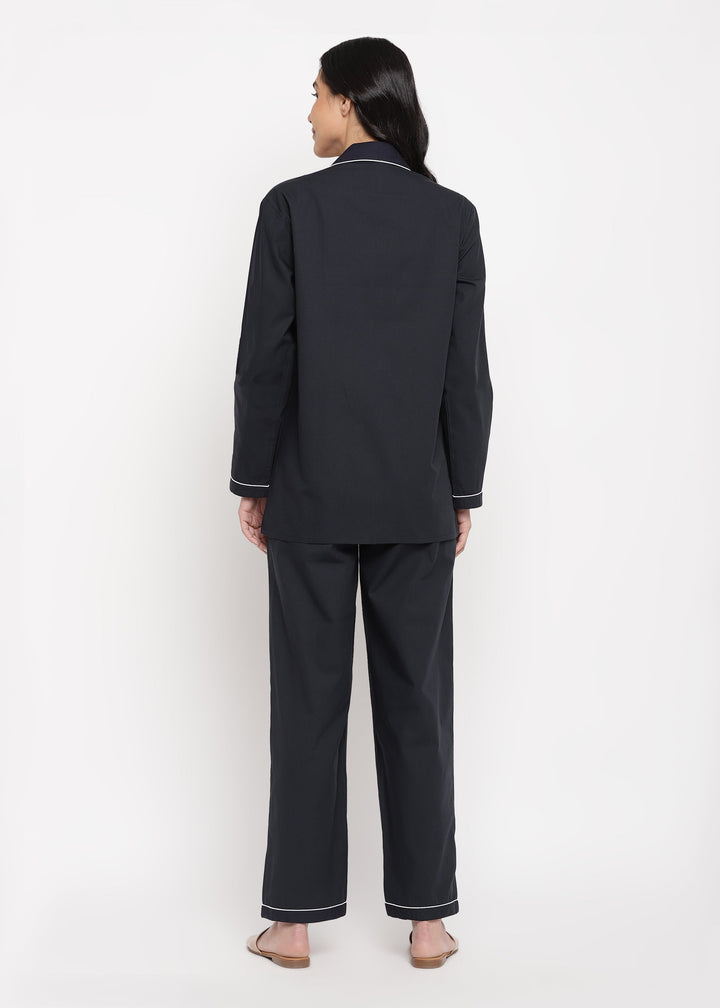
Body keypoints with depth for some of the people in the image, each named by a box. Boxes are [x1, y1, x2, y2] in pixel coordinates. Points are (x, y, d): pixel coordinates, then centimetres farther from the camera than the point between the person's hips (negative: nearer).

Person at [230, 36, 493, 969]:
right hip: (416, 500, 2)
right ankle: (427, 918, 16)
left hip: (311, 495, -1)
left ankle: (295, 919, 14)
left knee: (308, 701, 6)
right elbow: (467, 369, 0)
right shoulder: (452, 214, 1)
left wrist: (253, 482, 2)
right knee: (416, 701, 8)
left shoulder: (290, 206, -5)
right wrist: (462, 491, 8)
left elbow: (265, 356, -7)